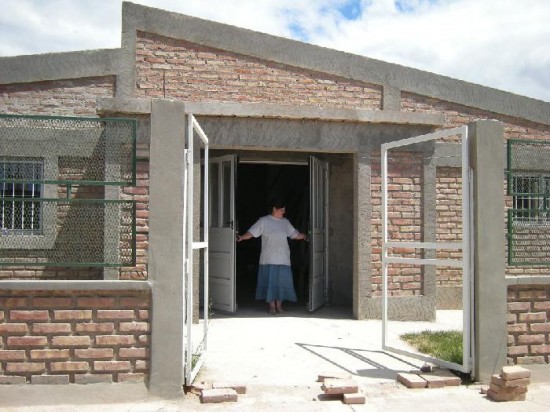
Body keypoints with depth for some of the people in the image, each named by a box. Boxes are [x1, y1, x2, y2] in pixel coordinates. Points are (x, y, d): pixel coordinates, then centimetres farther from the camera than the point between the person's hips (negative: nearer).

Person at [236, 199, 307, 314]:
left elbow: (294, 234, 20)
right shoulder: (264, 221, -1)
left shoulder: (285, 222, 13)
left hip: (283, 259, 4)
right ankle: (272, 306, 7)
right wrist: (241, 237, -21)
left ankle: (279, 305, 13)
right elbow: (252, 232, -7)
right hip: (269, 259, -4)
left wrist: (304, 236, 8)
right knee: (270, 281, -2)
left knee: (282, 281, 2)